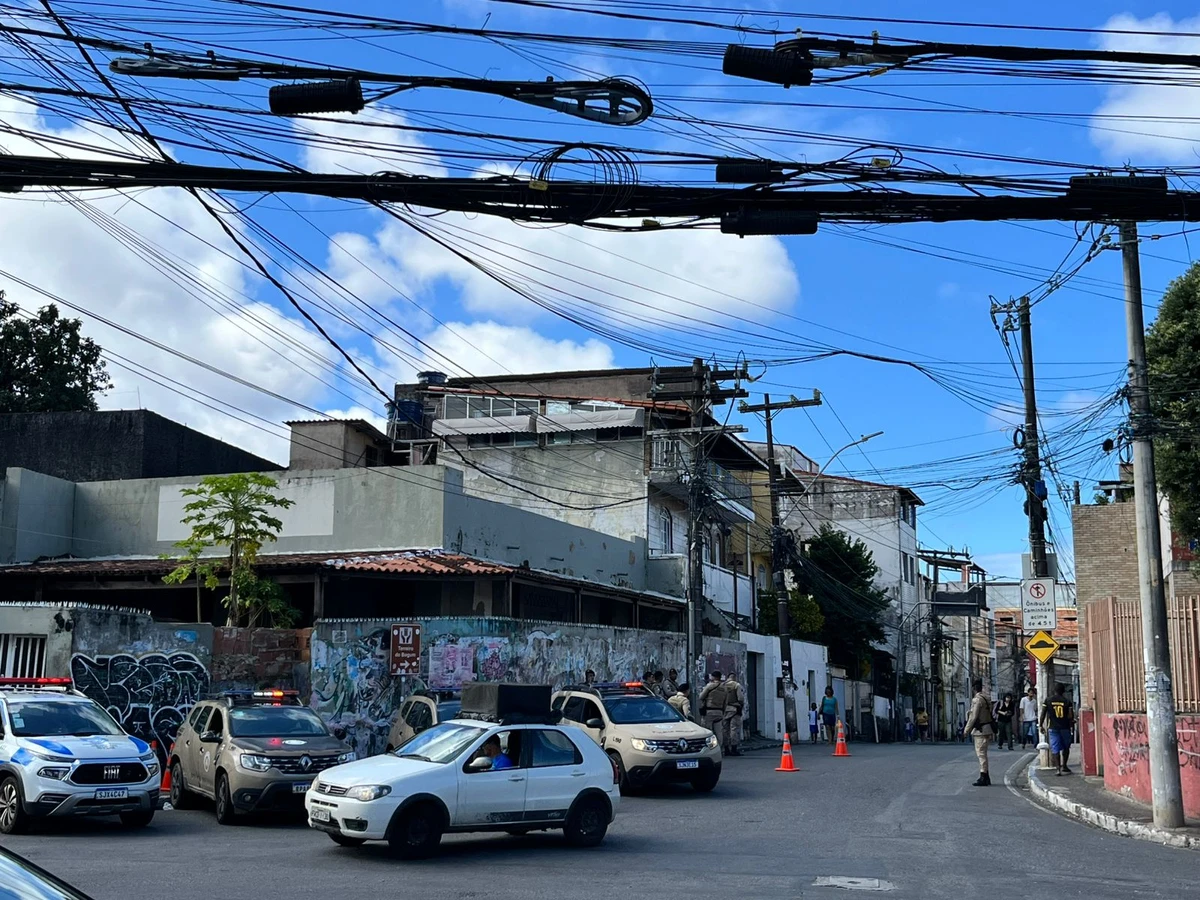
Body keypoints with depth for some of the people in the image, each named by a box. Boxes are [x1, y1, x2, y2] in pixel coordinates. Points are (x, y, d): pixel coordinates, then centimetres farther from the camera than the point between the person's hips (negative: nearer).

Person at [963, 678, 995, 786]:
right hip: (987, 729, 9)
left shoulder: (977, 700, -17)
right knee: (982, 753, 16)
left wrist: (966, 730, -10)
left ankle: (983, 778, -5)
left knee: (981, 754, -6)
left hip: (980, 730, -9)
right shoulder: (987, 698, 11)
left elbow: (973, 717, -18)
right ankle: (985, 777, 21)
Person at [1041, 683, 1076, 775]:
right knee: (1065, 747, 16)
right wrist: (1072, 724, 11)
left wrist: (1041, 725, 6)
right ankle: (1063, 766, 15)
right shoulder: (1067, 701, -3)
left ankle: (1057, 767, -10)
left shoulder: (1048, 701, 0)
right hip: (1065, 727, 0)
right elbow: (1071, 716, -6)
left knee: (1055, 748, 0)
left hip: (1053, 727, 0)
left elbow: (1043, 714, -2)